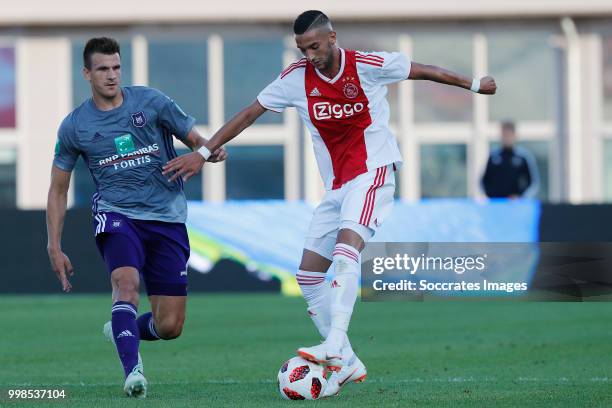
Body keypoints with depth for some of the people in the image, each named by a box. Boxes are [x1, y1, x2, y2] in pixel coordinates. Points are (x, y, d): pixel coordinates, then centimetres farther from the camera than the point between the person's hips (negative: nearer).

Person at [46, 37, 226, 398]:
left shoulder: (150, 101, 2)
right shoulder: (74, 127, 4)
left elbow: (195, 139, 7)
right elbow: (58, 190, 12)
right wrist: (55, 248, 6)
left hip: (168, 218, 1)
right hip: (117, 215, -1)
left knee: (170, 326, -1)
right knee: (127, 282, -33)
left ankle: (120, 331, 30)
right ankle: (133, 371, -37)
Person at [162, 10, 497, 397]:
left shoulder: (367, 65, -11)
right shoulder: (297, 78, -1)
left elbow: (424, 71, 4)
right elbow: (250, 114, 5)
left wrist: (474, 84, 16)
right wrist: (203, 152, 1)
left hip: (372, 173, -6)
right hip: (335, 187, 6)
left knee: (345, 250, -30)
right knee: (308, 276, 0)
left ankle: (335, 346, -40)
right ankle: (347, 363, 6)